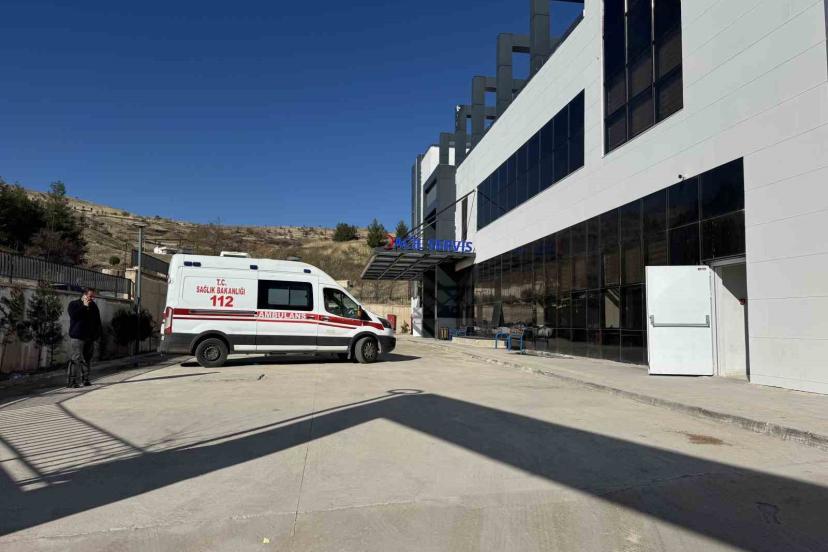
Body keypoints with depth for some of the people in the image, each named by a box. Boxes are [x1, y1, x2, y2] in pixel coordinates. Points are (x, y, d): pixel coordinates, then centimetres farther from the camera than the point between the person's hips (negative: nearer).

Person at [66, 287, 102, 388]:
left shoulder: (94, 306, 15)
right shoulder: (74, 304, 0)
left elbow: (97, 321, 18)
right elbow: (74, 315, -19)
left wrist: (97, 334, 11)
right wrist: (84, 306, -16)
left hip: (90, 337, 6)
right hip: (78, 337, -6)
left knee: (87, 359, 9)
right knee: (76, 358, -11)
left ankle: (85, 379, 17)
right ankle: (71, 381, -8)